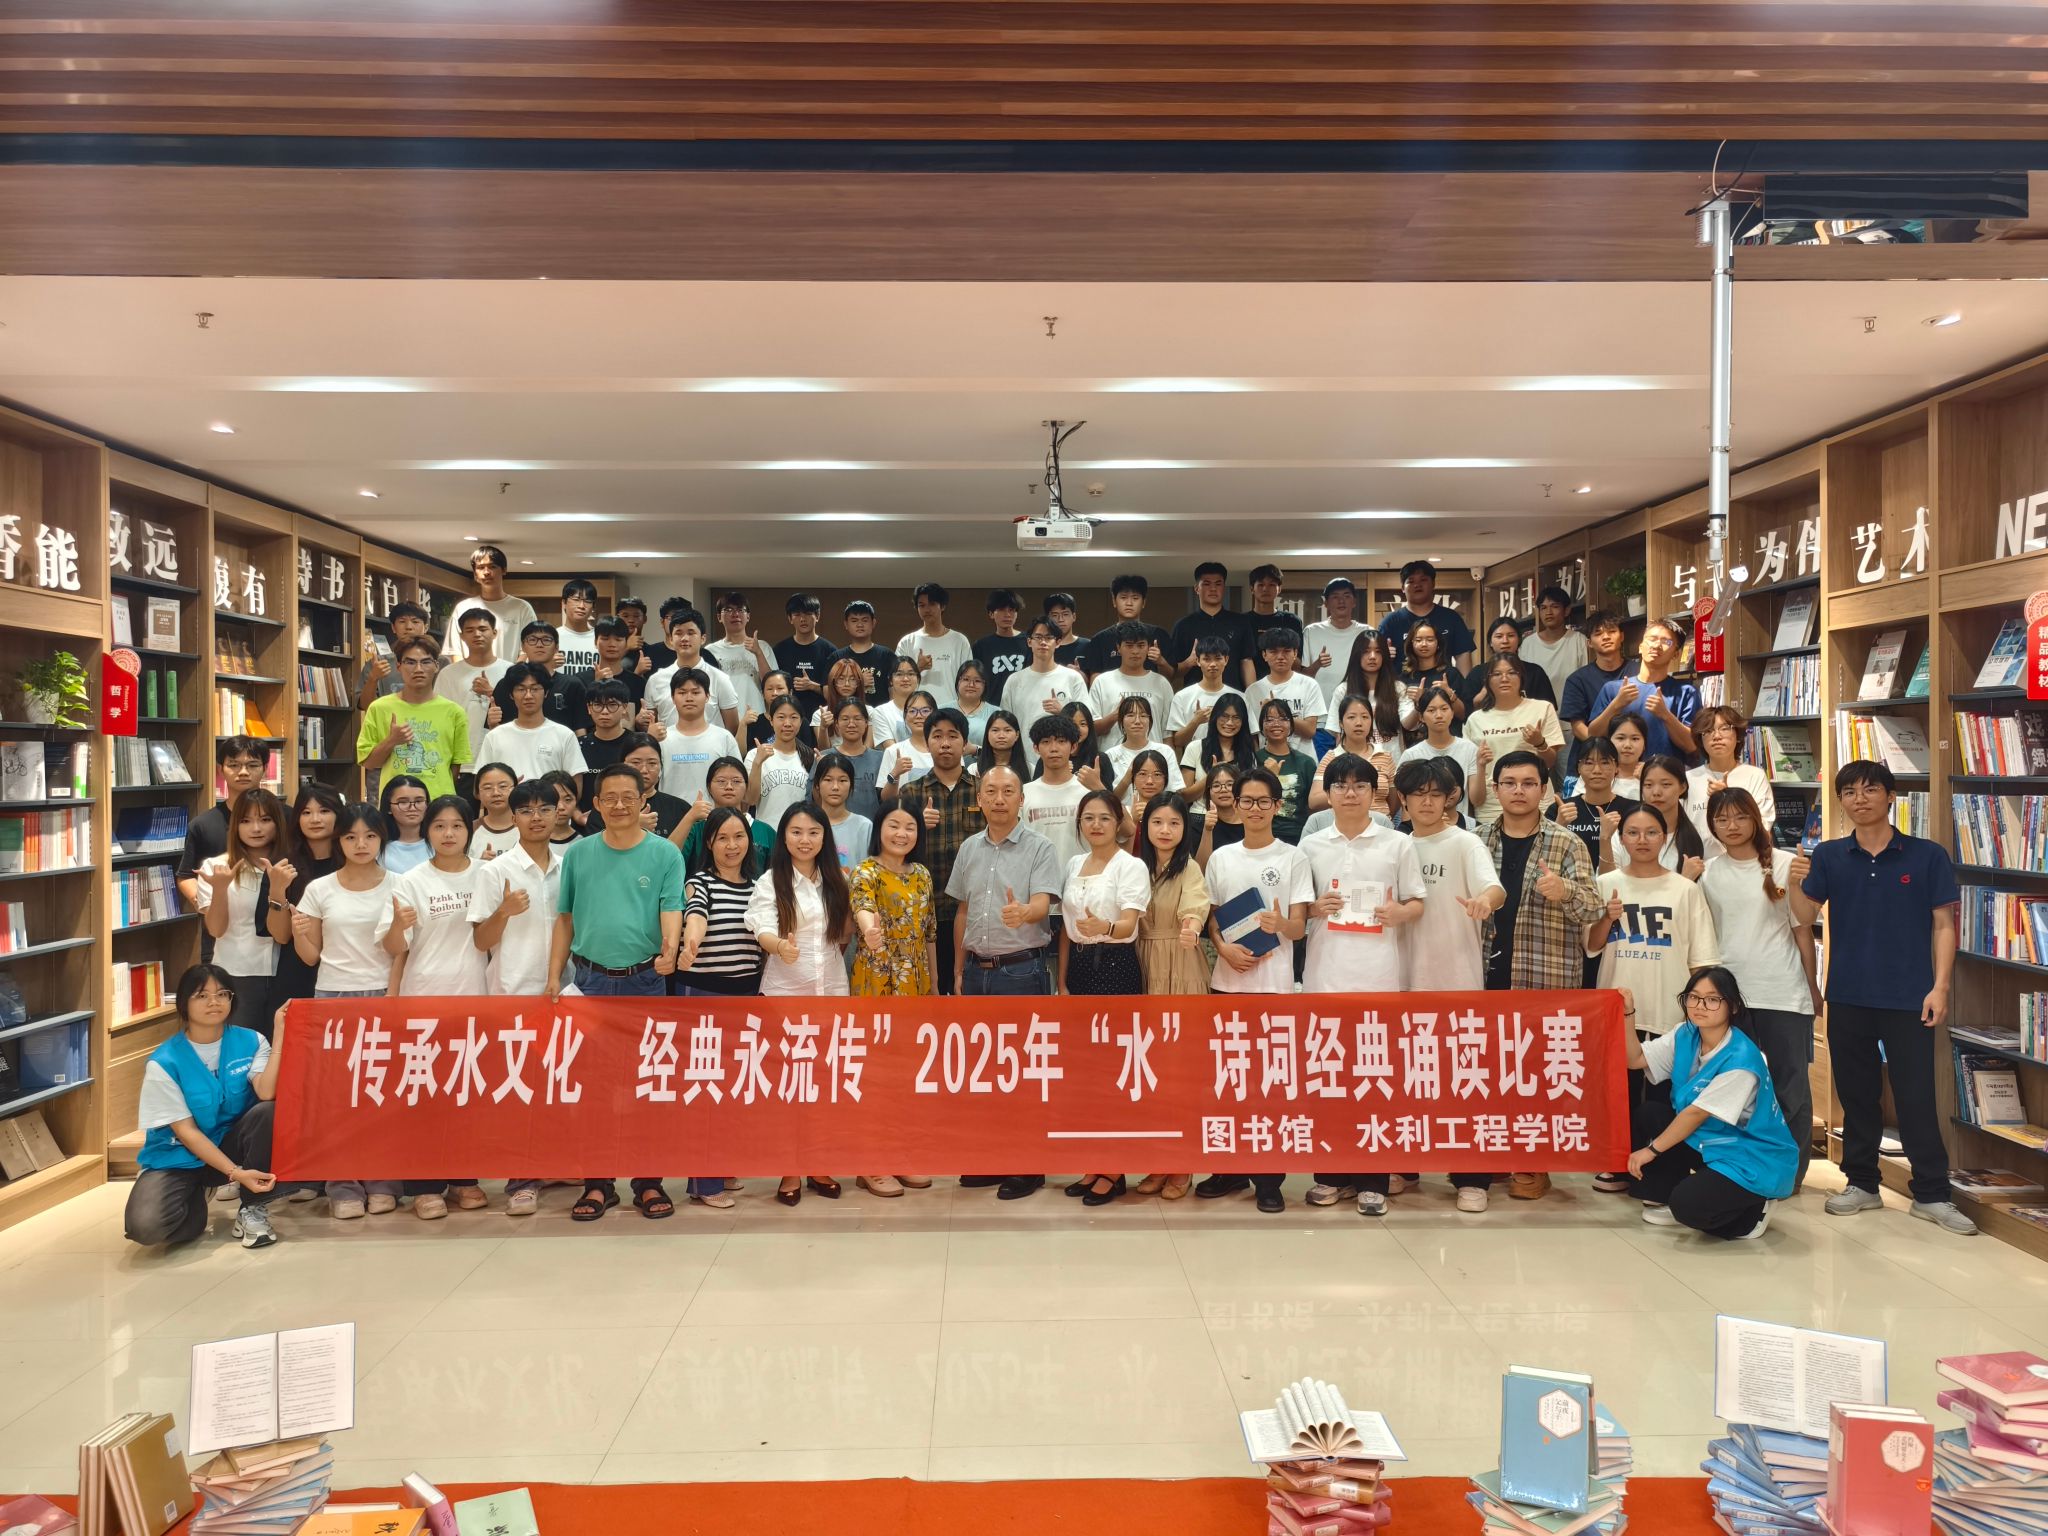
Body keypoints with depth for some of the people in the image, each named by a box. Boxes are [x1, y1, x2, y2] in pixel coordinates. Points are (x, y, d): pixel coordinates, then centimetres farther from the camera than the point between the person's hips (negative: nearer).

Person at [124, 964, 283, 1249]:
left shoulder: (250, 1042, -7)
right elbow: (185, 1131, -16)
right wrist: (235, 1172, -26)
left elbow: (267, 1094, -25)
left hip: (232, 1142, 3)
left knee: (269, 1111, -31)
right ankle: (195, 1199, 7)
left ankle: (253, 1210, -12)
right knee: (145, 1225, -31)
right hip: (179, 1156, -2)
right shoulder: (163, 1062, -14)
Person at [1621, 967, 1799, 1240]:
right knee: (1649, 1113, -8)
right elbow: (1636, 1059, -3)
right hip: (1711, 1142, 8)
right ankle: (1664, 1197, 9)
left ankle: (1753, 1211, 4)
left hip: (1753, 1159, -8)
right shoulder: (1685, 1036, -2)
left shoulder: (1740, 1058, -25)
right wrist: (1626, 1014, -15)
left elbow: (1697, 1113, -21)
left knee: (1689, 1206, -26)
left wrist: (1652, 1149, -14)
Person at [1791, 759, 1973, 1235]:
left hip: (1908, 998, -2)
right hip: (1848, 997, 2)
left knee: (1916, 1097, 0)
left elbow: (1943, 925, -1)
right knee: (1856, 1093, 11)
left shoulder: (1927, 856, -2)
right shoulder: (1829, 856, 4)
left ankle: (1931, 1194, 11)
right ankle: (1861, 1183, 23)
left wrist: (1940, 987, -9)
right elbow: (1806, 916, -1)